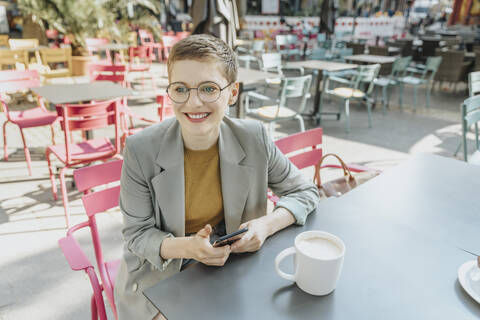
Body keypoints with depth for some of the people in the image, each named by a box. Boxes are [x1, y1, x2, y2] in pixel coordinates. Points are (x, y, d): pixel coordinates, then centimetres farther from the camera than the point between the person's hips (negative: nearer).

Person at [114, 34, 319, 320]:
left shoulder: (254, 139, -15)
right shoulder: (141, 150, -19)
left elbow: (305, 192, -2)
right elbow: (137, 234, -10)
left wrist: (267, 225, -20)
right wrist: (187, 247, -29)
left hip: (232, 270, 2)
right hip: (161, 277, -1)